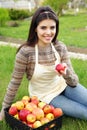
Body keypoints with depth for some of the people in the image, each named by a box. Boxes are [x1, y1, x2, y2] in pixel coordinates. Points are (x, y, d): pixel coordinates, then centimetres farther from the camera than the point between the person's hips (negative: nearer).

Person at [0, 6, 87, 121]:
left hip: (62, 85, 4)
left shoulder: (61, 47, -13)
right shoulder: (25, 52, -24)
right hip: (44, 96, -3)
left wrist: (66, 73, -34)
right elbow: (15, 82, -12)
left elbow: (74, 82, -11)